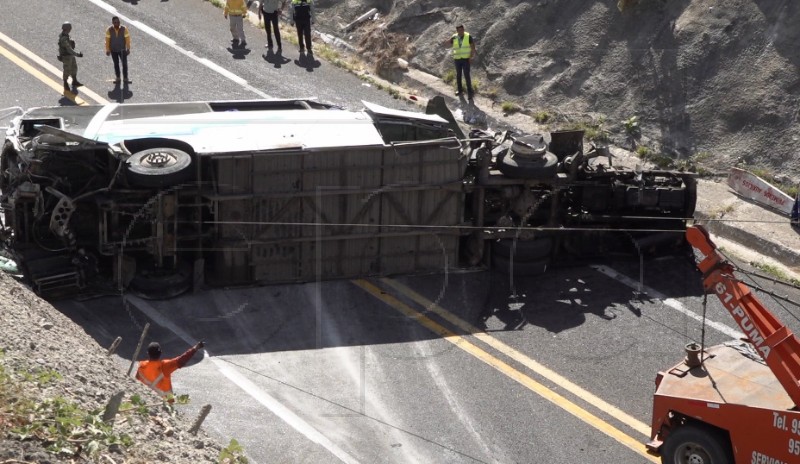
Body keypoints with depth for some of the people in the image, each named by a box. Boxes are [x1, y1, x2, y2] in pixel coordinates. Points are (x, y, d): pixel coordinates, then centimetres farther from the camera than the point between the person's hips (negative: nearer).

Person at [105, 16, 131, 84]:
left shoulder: (124, 29, -16)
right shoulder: (109, 30, -14)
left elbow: (127, 39, -10)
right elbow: (107, 40, -8)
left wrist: (128, 49, -10)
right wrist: (107, 50, -7)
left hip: (122, 50, -1)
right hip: (113, 50, 1)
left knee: (124, 64, -3)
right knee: (116, 64, 12)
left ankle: (125, 79, 6)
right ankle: (118, 78, 22)